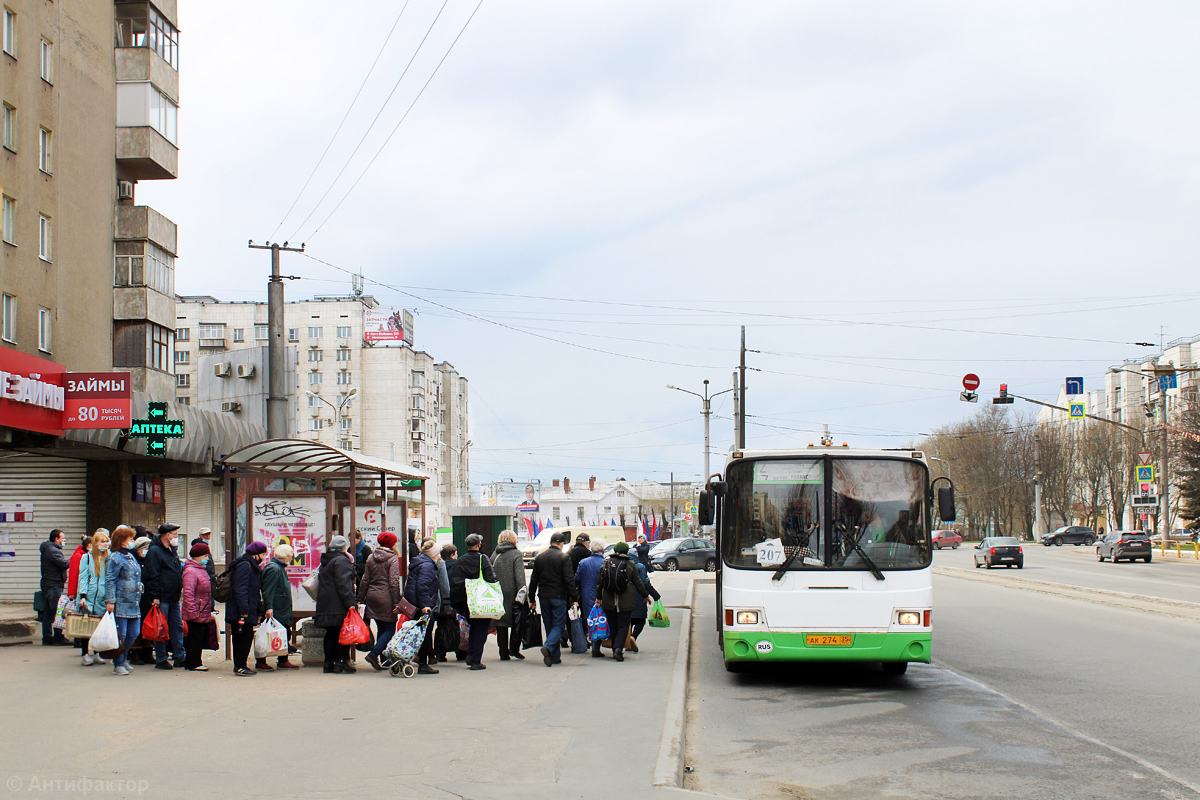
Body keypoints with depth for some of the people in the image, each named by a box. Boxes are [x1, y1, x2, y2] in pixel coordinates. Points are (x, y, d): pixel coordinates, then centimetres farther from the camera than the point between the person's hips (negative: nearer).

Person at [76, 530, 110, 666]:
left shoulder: (108, 559, 11)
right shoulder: (87, 558, 1)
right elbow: (83, 577, -2)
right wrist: (83, 596, -12)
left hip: (103, 599, 3)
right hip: (89, 599, -3)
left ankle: (97, 654, 13)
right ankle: (86, 655, 2)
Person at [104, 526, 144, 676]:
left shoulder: (131, 557, 18)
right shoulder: (115, 558, -9)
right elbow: (109, 581, -13)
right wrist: (110, 601, -19)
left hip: (134, 604, 9)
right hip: (120, 603, -8)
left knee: (134, 633, 10)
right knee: (120, 634, -4)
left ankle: (121, 659, 27)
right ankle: (118, 665, 4)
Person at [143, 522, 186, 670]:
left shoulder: (172, 551, 16)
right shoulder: (154, 551, -12)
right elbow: (152, 576, -16)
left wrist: (180, 588, 20)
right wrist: (155, 596, -19)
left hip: (174, 597, 9)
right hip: (162, 598, -9)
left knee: (177, 627, 10)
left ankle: (179, 657, 16)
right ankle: (161, 660, 4)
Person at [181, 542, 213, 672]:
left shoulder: (202, 570, 17)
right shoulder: (191, 571, -16)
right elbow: (188, 593, -22)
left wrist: (209, 612, 24)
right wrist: (193, 612, -25)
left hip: (203, 614, 10)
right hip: (196, 615, -10)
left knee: (200, 638, 12)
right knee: (196, 638, -4)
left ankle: (192, 663, 19)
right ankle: (194, 664, 2)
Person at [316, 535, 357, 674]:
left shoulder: (325, 561, 18)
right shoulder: (341, 560, -10)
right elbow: (343, 583, -18)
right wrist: (349, 602, -20)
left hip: (325, 604, 9)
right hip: (338, 605, -9)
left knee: (331, 634, 11)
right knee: (343, 633, -3)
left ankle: (329, 663, 11)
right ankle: (340, 661, -6)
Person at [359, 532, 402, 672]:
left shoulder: (371, 558, 10)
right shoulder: (393, 559, -8)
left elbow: (365, 580, 10)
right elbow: (394, 582, -13)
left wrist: (360, 599, 15)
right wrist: (396, 602, -12)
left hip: (372, 597, 6)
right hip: (386, 598, -6)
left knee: (381, 629, 14)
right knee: (390, 629, 0)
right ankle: (373, 654, -16)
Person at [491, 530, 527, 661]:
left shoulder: (494, 555, 10)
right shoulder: (516, 554, -4)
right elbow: (519, 575, -13)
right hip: (511, 593, -4)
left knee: (501, 622, 7)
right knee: (517, 621, 9)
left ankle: (503, 653, 7)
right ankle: (514, 648, 3)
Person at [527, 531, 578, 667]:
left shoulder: (539, 558, 8)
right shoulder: (563, 558, -8)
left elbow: (533, 580, 11)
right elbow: (569, 580, -13)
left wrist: (532, 599, 17)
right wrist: (574, 598, -8)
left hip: (543, 597, 5)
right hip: (559, 597, -5)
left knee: (549, 626, 12)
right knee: (558, 625, 0)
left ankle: (555, 656, 13)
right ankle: (548, 647, -24)